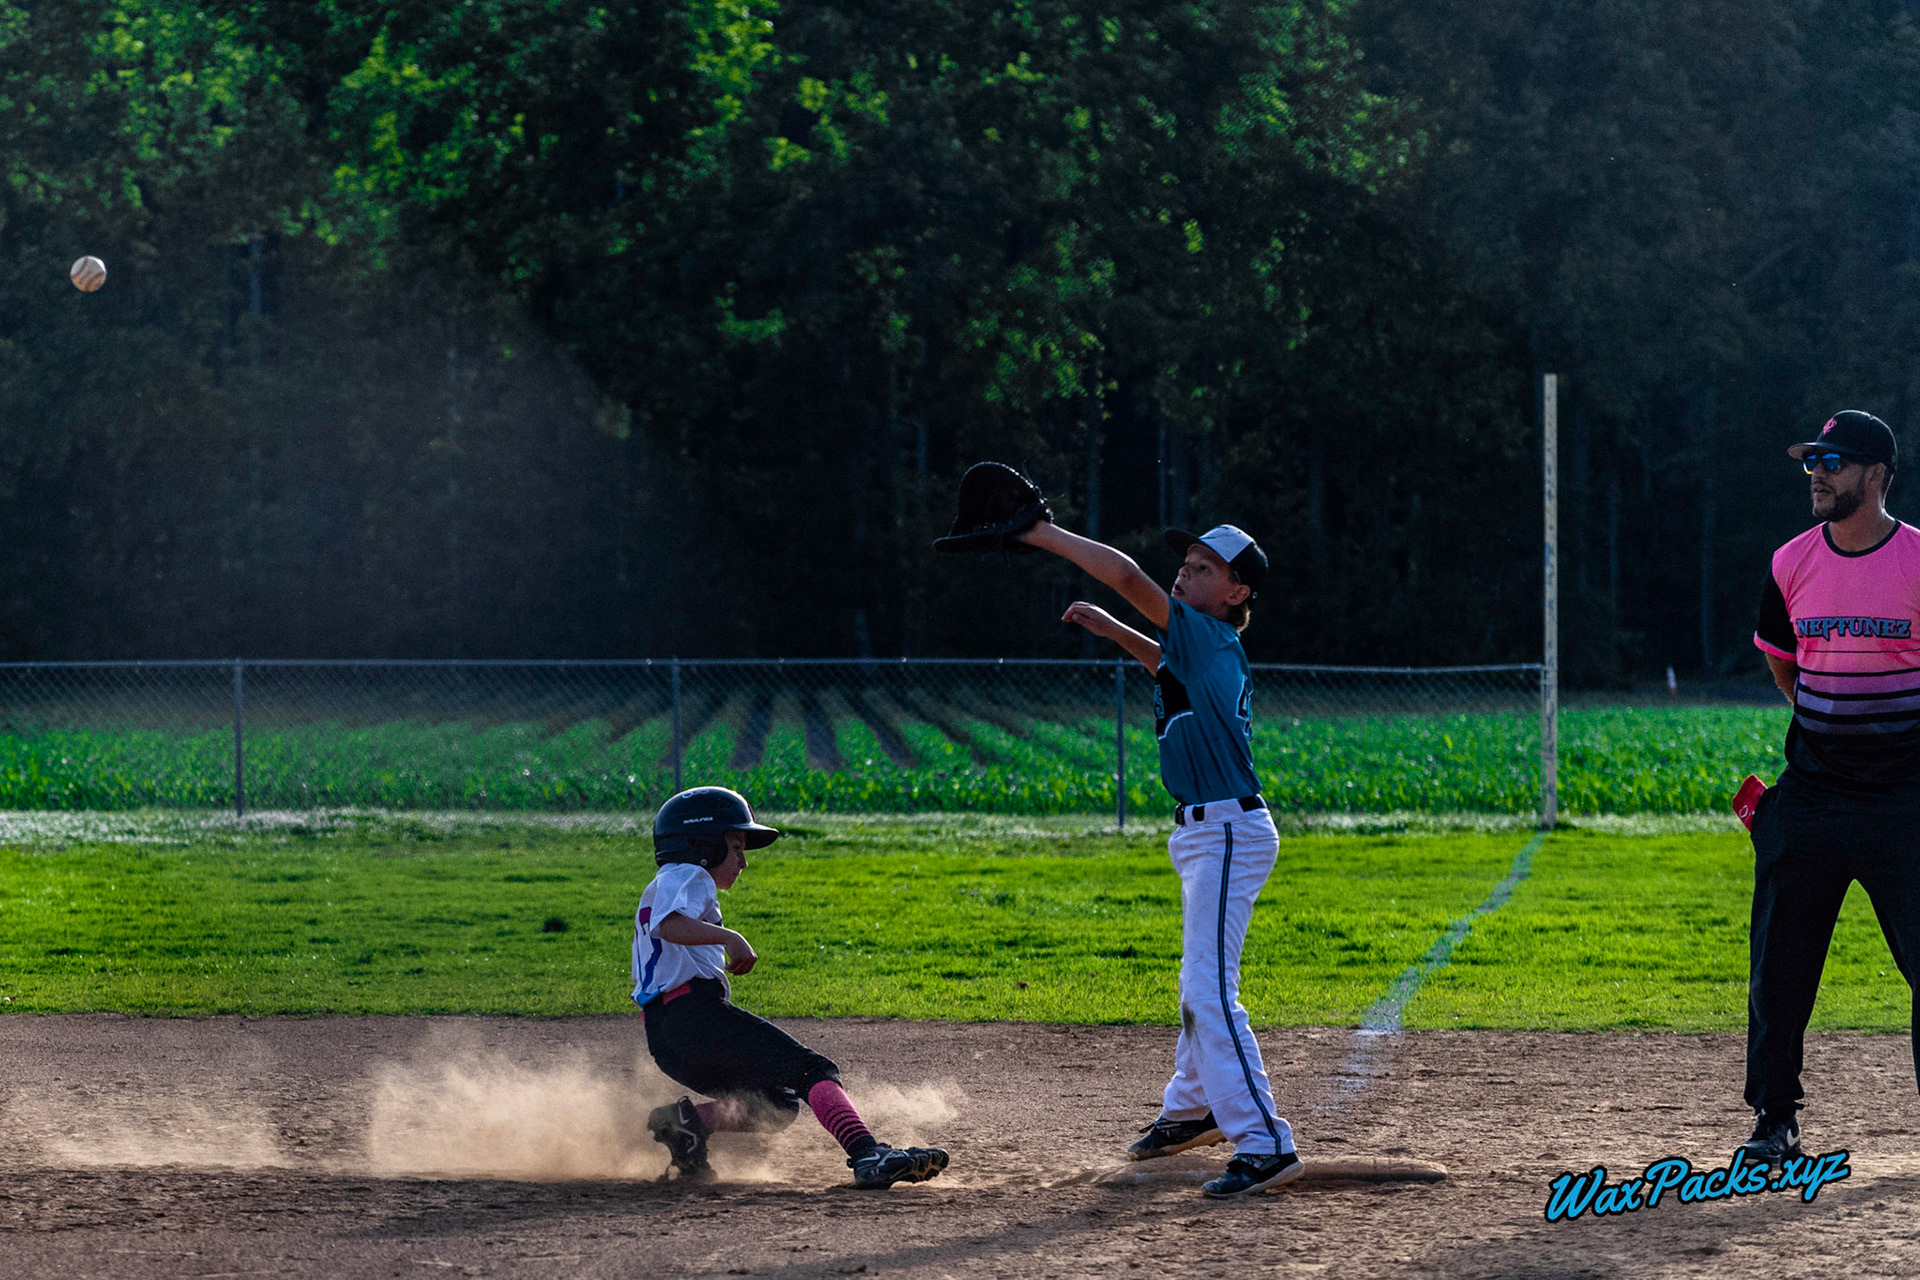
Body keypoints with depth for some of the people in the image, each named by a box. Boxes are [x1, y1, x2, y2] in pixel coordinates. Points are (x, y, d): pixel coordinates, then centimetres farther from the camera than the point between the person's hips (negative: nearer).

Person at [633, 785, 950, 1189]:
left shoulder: (656, 891, 32)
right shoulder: (687, 878, 2)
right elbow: (671, 926, -22)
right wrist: (729, 937, -34)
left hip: (664, 1041, 10)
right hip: (696, 1013, -10)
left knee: (778, 1103, 14)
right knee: (813, 1071, -19)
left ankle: (685, 1122, -4)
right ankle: (867, 1154, -39)